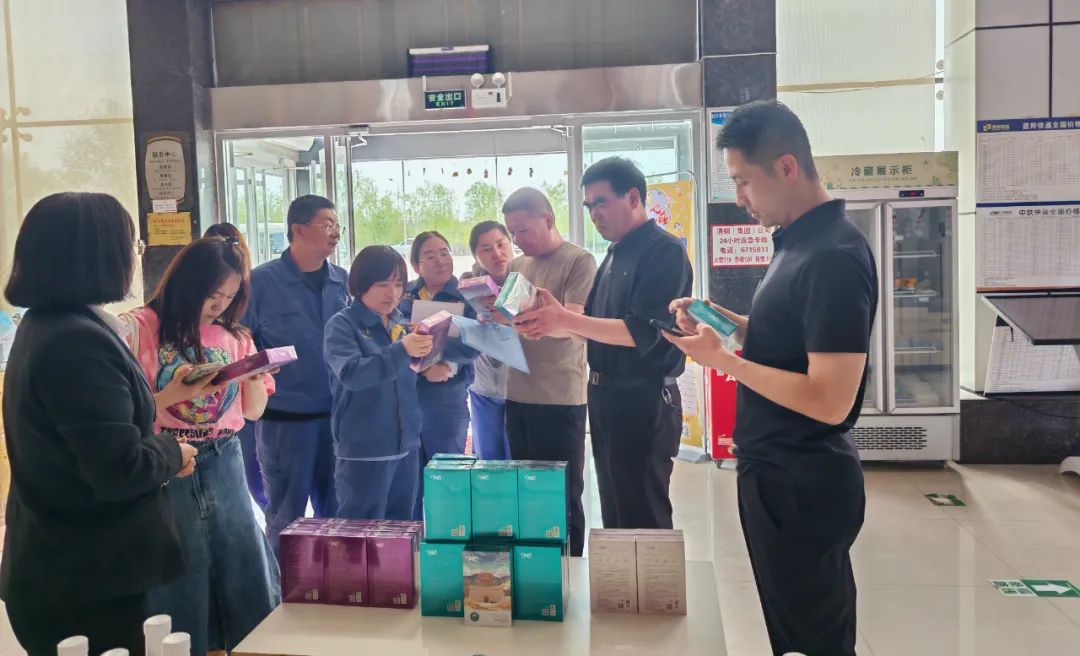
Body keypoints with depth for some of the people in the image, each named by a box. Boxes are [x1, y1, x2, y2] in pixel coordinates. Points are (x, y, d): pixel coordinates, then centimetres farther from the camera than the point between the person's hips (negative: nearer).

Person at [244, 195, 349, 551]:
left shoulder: (343, 281, 7)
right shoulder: (262, 281, -7)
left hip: (336, 414, 4)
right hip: (285, 417, -4)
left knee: (335, 510, 16)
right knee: (287, 514, 8)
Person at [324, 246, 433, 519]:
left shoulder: (401, 324, 10)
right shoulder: (342, 325, -7)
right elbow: (350, 374, -24)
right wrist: (401, 351, -33)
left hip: (407, 444, 6)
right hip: (364, 450, -6)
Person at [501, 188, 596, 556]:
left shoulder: (579, 261, -6)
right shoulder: (517, 266, 13)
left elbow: (572, 321, -16)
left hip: (560, 399, -6)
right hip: (518, 396, 6)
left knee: (561, 494, 3)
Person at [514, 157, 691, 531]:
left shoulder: (664, 251, -13)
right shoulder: (615, 255, 15)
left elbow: (642, 333, -23)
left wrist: (565, 319, -25)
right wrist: (549, 326, 0)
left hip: (644, 401, -9)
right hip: (606, 396, 9)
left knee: (642, 519, 0)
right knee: (615, 514, 16)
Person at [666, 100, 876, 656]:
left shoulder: (833, 257, -23)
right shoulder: (798, 242, 8)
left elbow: (829, 401, -27)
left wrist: (724, 360, -20)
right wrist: (725, 321, 3)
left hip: (802, 485, -9)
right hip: (778, 474, 9)